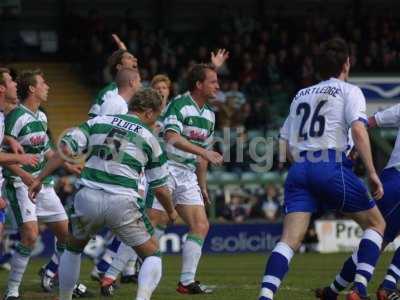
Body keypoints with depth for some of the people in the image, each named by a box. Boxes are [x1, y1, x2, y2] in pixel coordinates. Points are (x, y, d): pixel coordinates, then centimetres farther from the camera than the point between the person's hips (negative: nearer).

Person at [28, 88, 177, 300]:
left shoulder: (99, 122, 13)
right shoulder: (149, 138, 9)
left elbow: (66, 149, 1)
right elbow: (160, 187, 16)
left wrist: (40, 178, 5)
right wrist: (171, 212, 33)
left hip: (88, 197, 3)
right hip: (122, 203, -2)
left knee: (74, 248, 30)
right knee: (152, 256, 11)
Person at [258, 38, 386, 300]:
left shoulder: (301, 95, 24)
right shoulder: (349, 91, 7)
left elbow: (286, 142, 22)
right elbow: (358, 129, -10)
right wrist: (372, 172, -10)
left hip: (299, 170, 5)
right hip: (332, 166, -5)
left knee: (290, 240, -4)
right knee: (376, 224, 12)